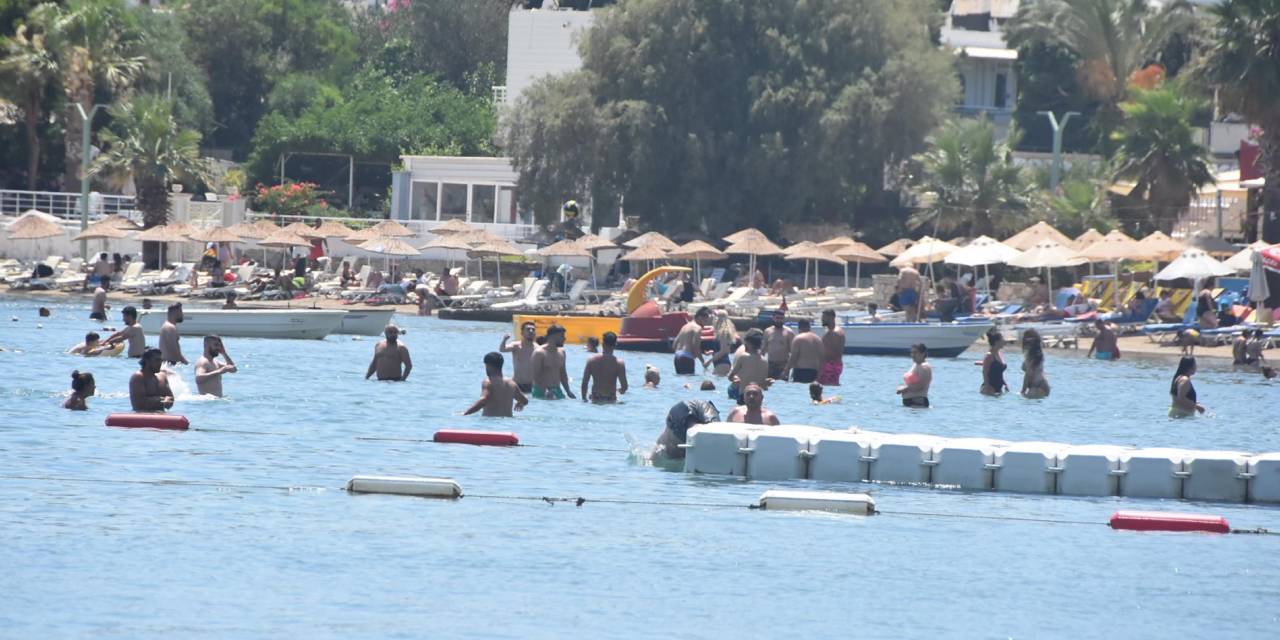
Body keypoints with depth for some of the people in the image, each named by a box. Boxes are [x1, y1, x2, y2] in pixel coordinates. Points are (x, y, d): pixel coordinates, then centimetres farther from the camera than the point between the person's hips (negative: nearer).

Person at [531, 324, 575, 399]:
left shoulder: (561, 352, 13)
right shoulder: (539, 353, -10)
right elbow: (536, 376, -16)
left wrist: (568, 391, 15)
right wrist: (545, 391, -28)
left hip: (557, 390, 7)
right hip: (542, 391, -7)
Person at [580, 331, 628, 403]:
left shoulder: (591, 360, -4)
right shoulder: (619, 363, -10)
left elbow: (584, 383, -2)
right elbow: (624, 387, -9)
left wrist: (584, 399, 11)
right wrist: (619, 390, 14)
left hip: (595, 400, 2)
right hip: (611, 400, -2)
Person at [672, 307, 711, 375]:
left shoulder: (686, 326, 20)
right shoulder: (697, 328, -7)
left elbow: (674, 345, 20)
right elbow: (695, 347, -17)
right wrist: (703, 362, -10)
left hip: (677, 357, 9)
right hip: (687, 358, -9)